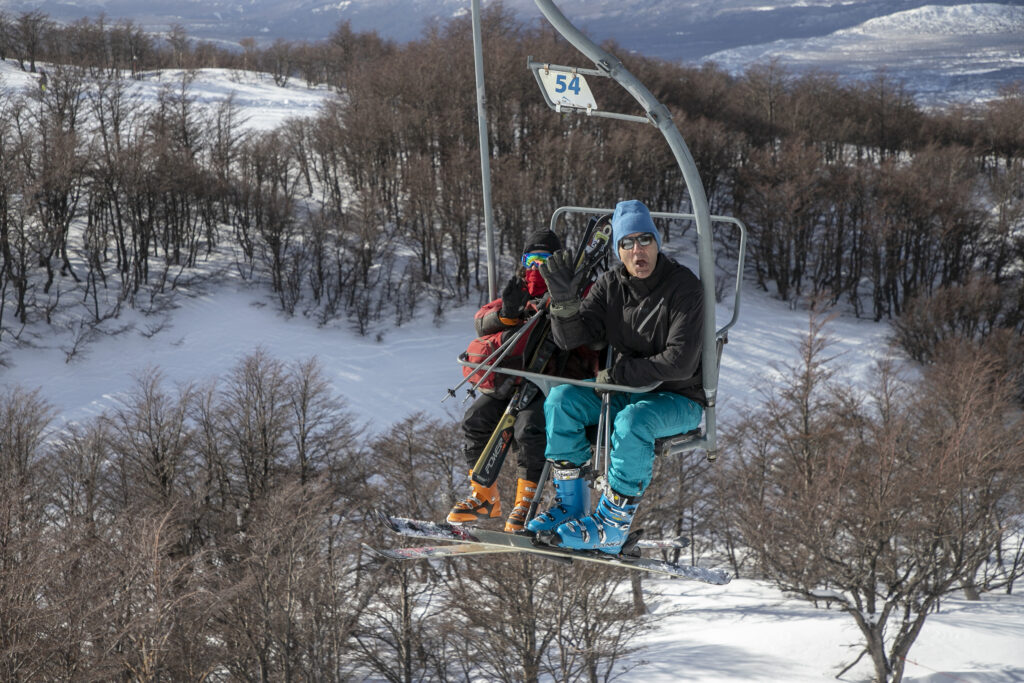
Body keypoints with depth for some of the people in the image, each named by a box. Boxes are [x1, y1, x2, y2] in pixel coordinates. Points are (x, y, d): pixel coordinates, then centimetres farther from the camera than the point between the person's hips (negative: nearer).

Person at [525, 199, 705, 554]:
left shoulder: (683, 286, -17)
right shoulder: (611, 284, 0)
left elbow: (680, 363, -24)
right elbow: (571, 338, -7)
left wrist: (619, 373, -21)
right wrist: (563, 298, -25)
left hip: (678, 399, -6)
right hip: (624, 392, 6)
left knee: (633, 421, -36)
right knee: (561, 399, -15)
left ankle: (612, 525, -26)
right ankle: (569, 504, -9)